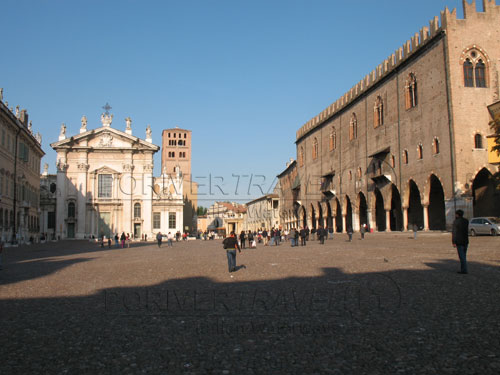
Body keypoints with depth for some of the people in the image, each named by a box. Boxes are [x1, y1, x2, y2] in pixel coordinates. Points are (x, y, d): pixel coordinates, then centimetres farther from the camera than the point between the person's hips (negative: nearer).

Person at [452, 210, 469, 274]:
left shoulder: (455, 222, -11)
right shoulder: (466, 221, 7)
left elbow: (454, 233, -15)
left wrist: (453, 242, -15)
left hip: (459, 242, -6)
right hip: (466, 241, 6)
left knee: (462, 256, -2)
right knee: (463, 256, 15)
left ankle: (464, 271, -3)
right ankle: (463, 269, 18)